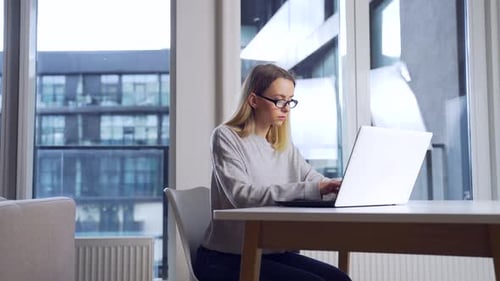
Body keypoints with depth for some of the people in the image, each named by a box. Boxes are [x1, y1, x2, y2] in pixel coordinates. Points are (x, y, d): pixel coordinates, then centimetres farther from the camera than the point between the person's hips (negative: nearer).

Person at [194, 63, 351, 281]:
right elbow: (241, 194, -22)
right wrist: (311, 189, -31)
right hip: (227, 258, -6)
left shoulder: (284, 146, 16)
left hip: (271, 254, 6)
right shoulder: (226, 137, -7)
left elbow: (315, 180, 5)